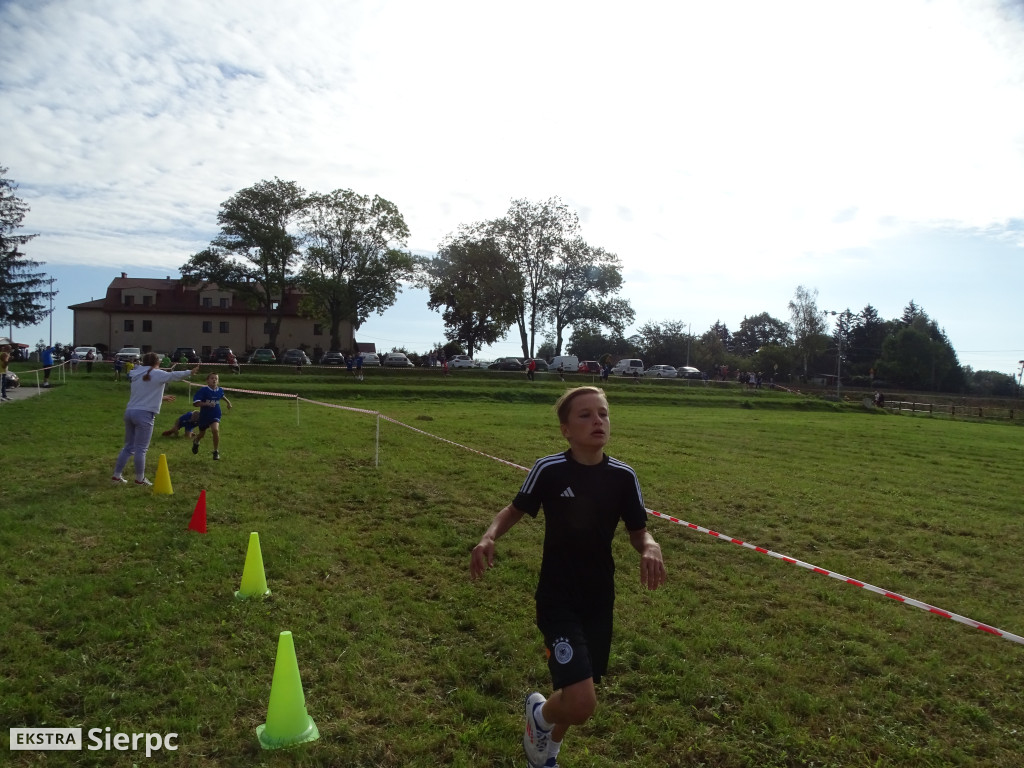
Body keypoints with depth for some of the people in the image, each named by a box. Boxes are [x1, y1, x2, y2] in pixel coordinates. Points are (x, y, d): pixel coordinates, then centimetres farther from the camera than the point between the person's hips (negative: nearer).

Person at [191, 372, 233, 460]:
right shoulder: (203, 390, -18)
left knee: (215, 430, -26)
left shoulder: (220, 390, -4)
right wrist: (207, 404, -37)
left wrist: (228, 402, 29)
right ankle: (196, 441, 58)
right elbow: (195, 403, -25)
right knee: (202, 434, 18)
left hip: (215, 416, 1)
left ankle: (216, 452, -10)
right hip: (204, 416, -1)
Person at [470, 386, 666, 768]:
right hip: (557, 600, -4)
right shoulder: (549, 470, -15)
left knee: (578, 695, 19)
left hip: (600, 602, 4)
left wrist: (651, 548, -19)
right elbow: (515, 510, 1)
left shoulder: (623, 476, -8)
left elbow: (638, 532, 4)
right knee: (581, 703, -17)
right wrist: (489, 537, -18)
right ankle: (540, 714, 21)